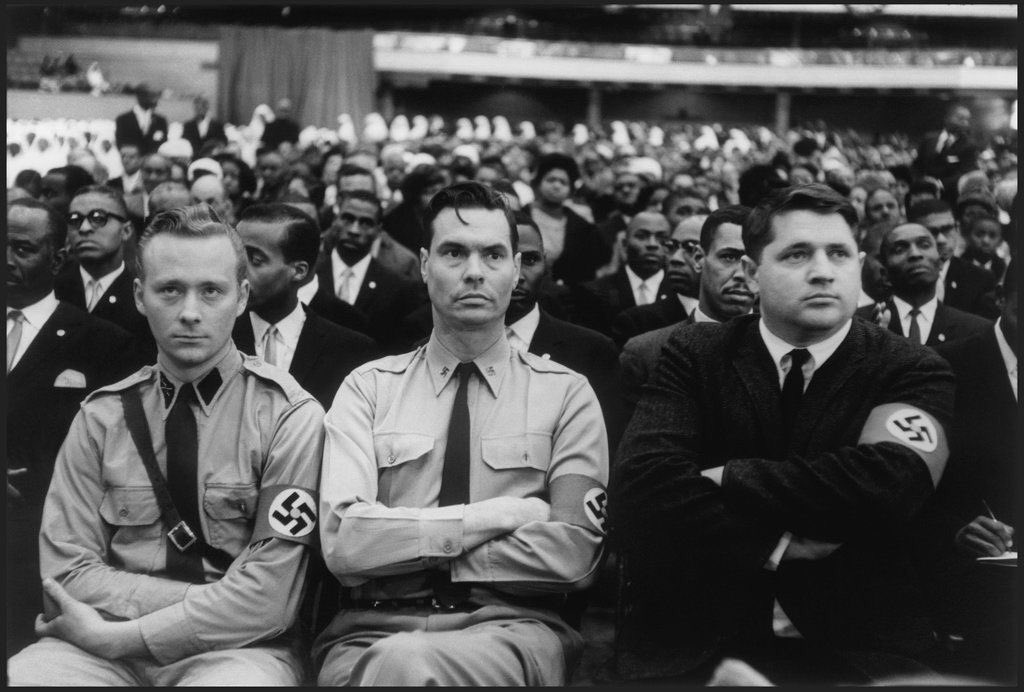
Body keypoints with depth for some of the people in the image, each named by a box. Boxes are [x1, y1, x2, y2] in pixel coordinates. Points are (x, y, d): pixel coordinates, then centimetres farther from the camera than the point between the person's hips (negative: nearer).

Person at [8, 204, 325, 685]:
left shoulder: (288, 416, -4)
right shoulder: (101, 416, 7)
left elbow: (266, 600, -10)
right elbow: (69, 573, -1)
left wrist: (114, 635, -11)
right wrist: (211, 601, -12)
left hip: (235, 650, -3)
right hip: (104, 655, 3)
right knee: (20, 676, -27)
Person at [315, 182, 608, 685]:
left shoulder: (565, 393, 8)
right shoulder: (368, 388, 10)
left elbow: (574, 555, -5)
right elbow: (343, 543, -5)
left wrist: (406, 546, -6)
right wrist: (495, 516, -8)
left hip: (511, 629, -1)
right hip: (374, 626, 1)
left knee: (407, 664, -34)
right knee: (388, 663, -35)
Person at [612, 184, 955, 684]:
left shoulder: (913, 372, 6)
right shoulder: (691, 356, 7)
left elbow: (888, 480, -15)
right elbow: (639, 486, -8)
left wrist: (724, 477, -9)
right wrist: (775, 547, -14)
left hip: (854, 646, 0)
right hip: (696, 643, 0)